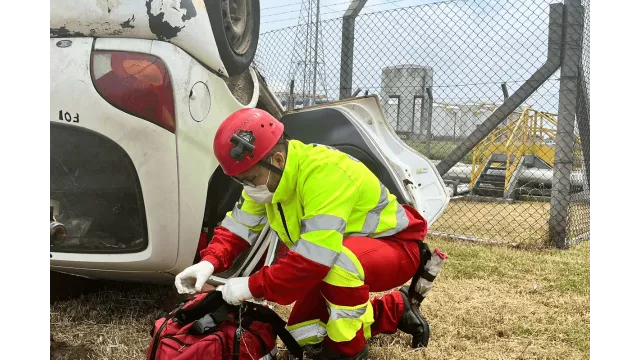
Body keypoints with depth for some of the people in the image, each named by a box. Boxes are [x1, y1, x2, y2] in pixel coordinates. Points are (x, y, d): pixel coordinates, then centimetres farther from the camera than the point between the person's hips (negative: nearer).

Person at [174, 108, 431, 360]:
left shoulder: (324, 174, -36)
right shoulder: (269, 175, -9)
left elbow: (315, 259, -39)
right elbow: (239, 226, -2)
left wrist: (253, 286, -31)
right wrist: (209, 263, -20)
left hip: (395, 246, -9)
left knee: (341, 259, -41)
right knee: (304, 333, 8)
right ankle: (394, 310, 23)